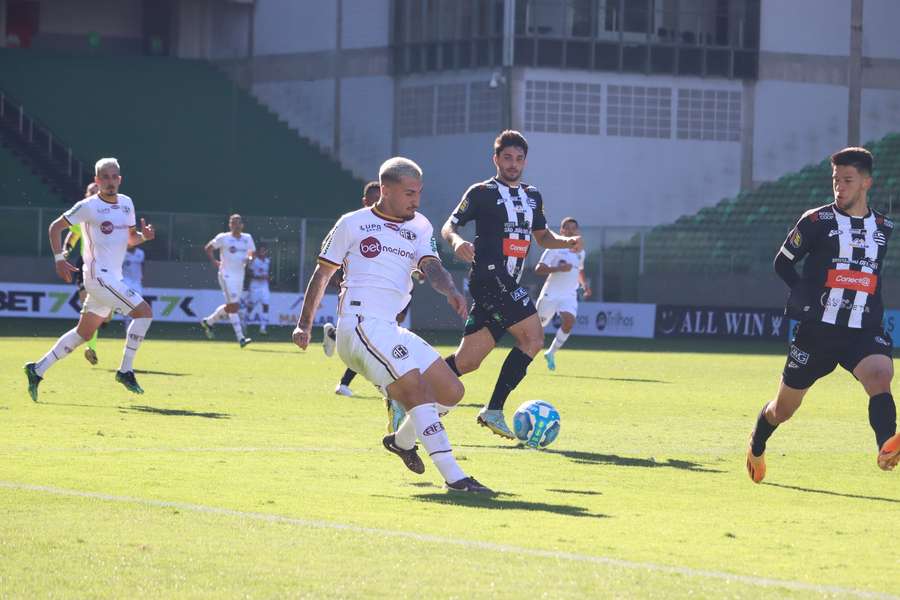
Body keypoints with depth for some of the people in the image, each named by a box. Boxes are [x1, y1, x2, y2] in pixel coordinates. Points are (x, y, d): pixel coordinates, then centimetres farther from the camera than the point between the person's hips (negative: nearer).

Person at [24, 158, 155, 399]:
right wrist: (59, 259, -11)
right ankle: (125, 371, -8)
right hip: (99, 276, -8)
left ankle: (38, 370, 20)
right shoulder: (88, 206, -8)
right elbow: (55, 227, -2)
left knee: (84, 333, 13)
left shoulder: (126, 203, 12)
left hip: (113, 278, 8)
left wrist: (143, 236, 0)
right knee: (144, 312, -15)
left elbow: (130, 238, 23)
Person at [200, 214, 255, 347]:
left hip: (240, 275, 6)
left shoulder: (247, 238, 9)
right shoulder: (223, 238, -4)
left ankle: (208, 322, 34)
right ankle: (240, 338, -16)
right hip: (227, 275, -6)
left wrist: (249, 259, -1)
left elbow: (252, 252, 22)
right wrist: (214, 262, -5)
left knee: (231, 306, 11)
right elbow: (208, 248, 6)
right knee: (234, 305, -14)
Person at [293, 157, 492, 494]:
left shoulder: (419, 228, 17)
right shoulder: (353, 224, 5)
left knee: (451, 391, 2)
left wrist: (451, 292, -22)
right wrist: (304, 324, 9)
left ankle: (402, 440, 27)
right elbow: (322, 274, 11)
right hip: (360, 323, -7)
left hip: (391, 331, 7)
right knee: (417, 389, -22)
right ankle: (454, 477, -27)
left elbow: (431, 267, 0)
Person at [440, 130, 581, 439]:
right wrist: (456, 241, -25)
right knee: (533, 338, -17)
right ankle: (494, 411, -15)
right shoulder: (482, 193, -1)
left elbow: (541, 235, 30)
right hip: (489, 274, -7)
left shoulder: (532, 196, 20)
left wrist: (567, 241, 10)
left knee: (466, 361, 4)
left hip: (508, 283, 8)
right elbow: (448, 226, -2)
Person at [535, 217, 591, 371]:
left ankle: (551, 353, -5)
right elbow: (538, 269, -15)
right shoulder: (555, 248, -8)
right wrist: (558, 268, -26)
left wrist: (585, 284, 14)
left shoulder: (580, 252, 12)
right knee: (538, 324, 5)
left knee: (569, 322, -20)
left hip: (569, 295, 4)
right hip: (551, 293, -4)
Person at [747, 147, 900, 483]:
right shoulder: (817, 221, -1)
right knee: (784, 409, 12)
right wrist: (808, 298, -4)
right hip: (817, 330, -1)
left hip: (863, 332, 1)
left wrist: (873, 310, 12)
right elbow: (782, 263, 7)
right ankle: (756, 448, 43)